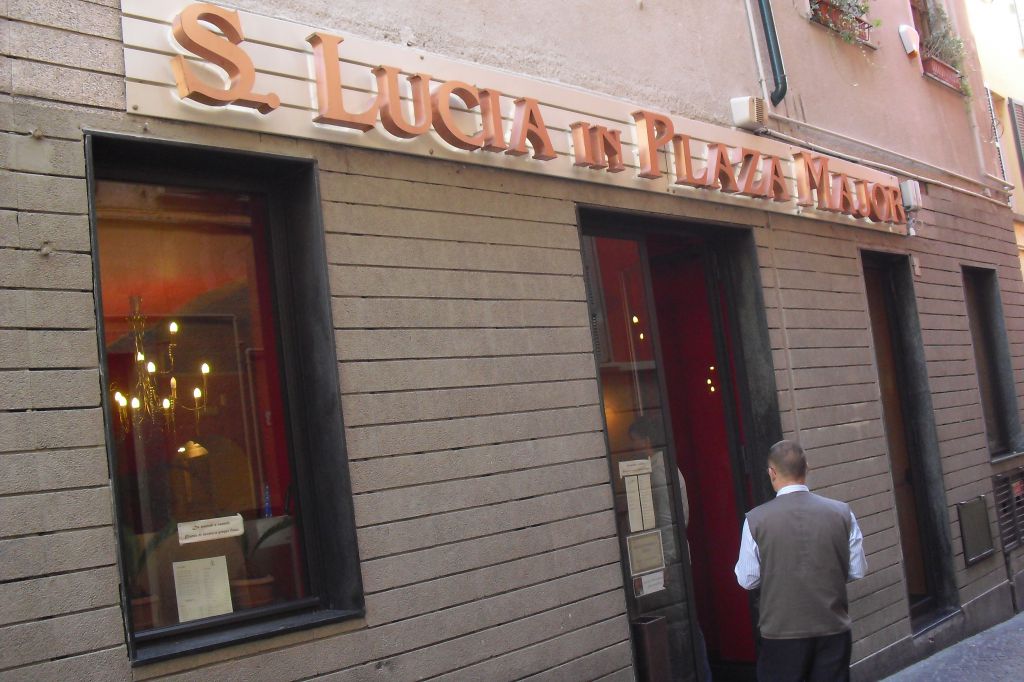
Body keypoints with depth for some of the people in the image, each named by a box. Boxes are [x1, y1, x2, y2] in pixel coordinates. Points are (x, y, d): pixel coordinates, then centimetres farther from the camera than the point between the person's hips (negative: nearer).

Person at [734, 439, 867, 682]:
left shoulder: (756, 519, -12)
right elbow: (857, 570, 1)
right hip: (833, 629, 2)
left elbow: (747, 579, -6)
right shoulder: (841, 512, -6)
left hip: (781, 632, -2)